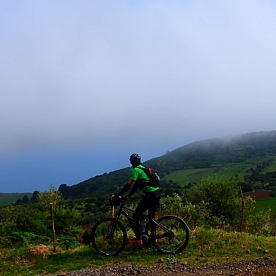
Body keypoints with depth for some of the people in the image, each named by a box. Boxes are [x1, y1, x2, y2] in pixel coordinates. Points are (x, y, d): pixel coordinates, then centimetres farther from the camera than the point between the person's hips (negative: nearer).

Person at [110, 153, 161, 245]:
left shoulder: (136, 170, -8)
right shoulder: (143, 169, 20)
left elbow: (128, 185, -13)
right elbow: (136, 184, 23)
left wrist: (116, 196, -10)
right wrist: (129, 195, 23)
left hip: (151, 195, -9)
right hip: (157, 193, 9)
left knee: (136, 215, 1)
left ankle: (138, 239, 1)